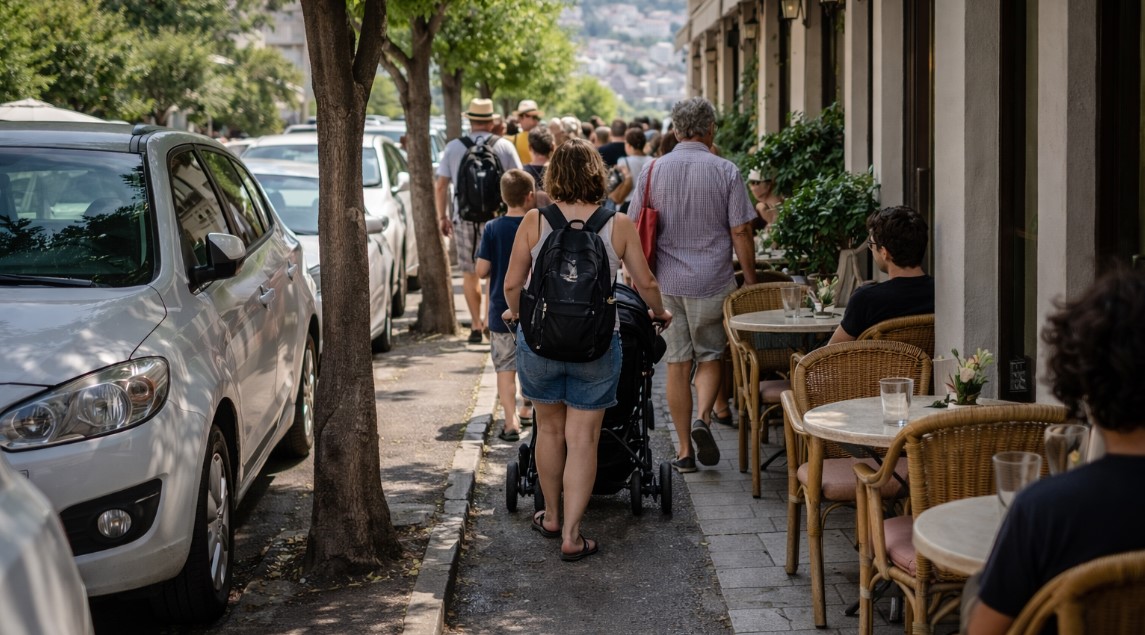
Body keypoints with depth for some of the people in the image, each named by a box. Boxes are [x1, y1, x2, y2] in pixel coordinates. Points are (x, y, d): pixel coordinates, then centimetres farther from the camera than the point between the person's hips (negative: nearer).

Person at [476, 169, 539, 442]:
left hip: (501, 311, -1)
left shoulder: (492, 229, -9)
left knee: (505, 367, 3)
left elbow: (482, 270, -9)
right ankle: (527, 410, 36)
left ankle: (511, 421, -7)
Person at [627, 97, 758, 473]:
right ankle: (702, 418, -11)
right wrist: (750, 279, 4)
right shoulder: (725, 172, -6)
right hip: (712, 282, -2)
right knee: (710, 357, 14)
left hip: (666, 282, 2)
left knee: (677, 363, 8)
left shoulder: (653, 170, 1)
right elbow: (740, 232, -6)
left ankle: (685, 450, 12)